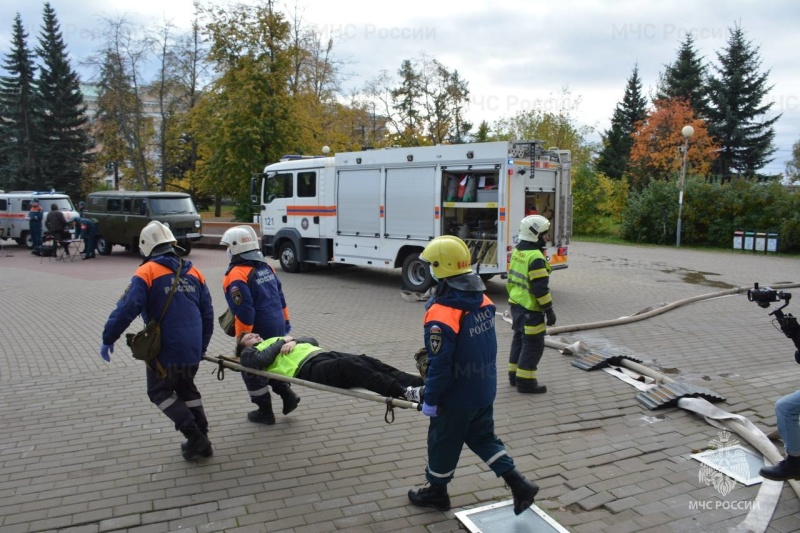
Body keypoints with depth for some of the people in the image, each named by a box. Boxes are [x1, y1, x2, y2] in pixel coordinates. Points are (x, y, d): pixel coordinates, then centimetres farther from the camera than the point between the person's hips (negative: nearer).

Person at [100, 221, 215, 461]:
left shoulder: (147, 272, -9)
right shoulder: (194, 273, 9)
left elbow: (127, 309, -17)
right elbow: (207, 314, 12)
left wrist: (108, 339, -5)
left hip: (165, 350, -5)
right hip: (192, 349, 6)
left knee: (159, 392, 15)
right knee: (186, 388, 24)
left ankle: (195, 437, 6)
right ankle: (201, 439, 24)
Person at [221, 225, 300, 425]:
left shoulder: (236, 276, -19)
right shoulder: (265, 267, 6)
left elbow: (244, 313, -23)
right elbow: (280, 298, 13)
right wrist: (285, 322, 21)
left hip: (259, 333, -7)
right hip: (277, 329, 8)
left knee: (252, 371, 10)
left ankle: (265, 412, 20)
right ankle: (287, 394, 17)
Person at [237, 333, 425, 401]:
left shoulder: (276, 341, 38)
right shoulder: (249, 353, 19)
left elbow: (312, 341, 29)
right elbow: (259, 360, -7)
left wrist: (294, 341, 9)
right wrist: (281, 342, 6)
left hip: (322, 355, 7)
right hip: (307, 368, -7)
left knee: (367, 361, -19)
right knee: (350, 366, -34)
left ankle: (421, 384, -32)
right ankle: (404, 392, -46)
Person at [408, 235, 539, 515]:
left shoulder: (441, 315, -28)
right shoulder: (484, 301, -3)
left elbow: (439, 365, -24)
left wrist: (430, 400, -12)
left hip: (456, 396, -7)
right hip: (485, 390, 7)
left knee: (443, 442, 15)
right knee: (483, 436, 25)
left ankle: (436, 491, 36)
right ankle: (518, 483, 22)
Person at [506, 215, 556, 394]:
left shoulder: (517, 252, 8)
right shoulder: (535, 258, -22)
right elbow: (540, 288, -22)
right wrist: (549, 310, -15)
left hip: (516, 305, 10)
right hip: (530, 309, -10)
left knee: (519, 339, 18)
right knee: (533, 345, 0)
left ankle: (514, 375, 27)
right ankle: (525, 381, 6)